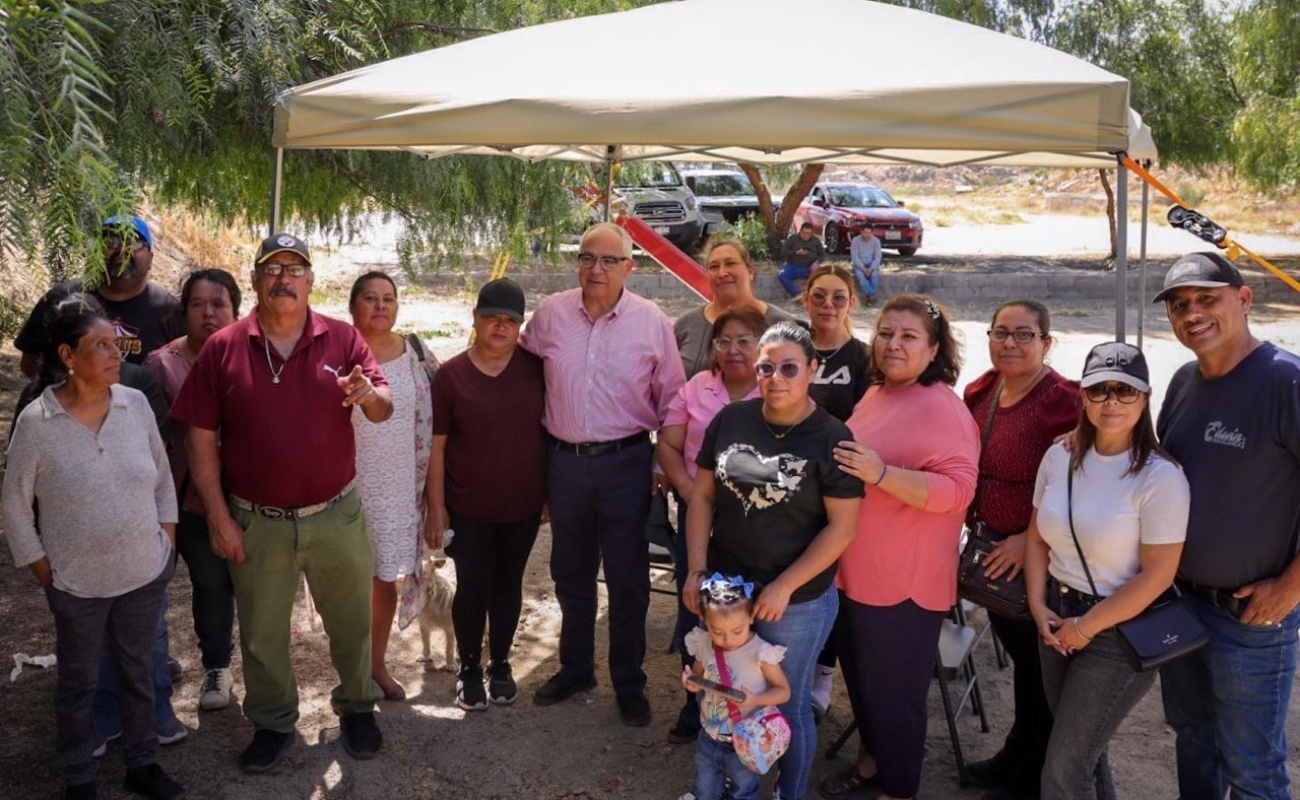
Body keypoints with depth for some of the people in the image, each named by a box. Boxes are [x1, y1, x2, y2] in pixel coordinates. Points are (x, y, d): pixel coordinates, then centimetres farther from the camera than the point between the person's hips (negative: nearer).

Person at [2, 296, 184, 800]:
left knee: (139, 670, 18)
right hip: (77, 583, -3)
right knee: (78, 682, 14)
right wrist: (41, 568, -4)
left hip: (147, 573, 3)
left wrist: (167, 536, 4)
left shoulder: (135, 403, -7)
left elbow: (162, 474, 6)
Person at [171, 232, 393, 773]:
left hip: (336, 515, 1)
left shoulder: (343, 339, -3)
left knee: (351, 620, 15)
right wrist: (218, 517, -7)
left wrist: (369, 394, -30)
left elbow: (384, 409, -4)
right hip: (256, 522, 0)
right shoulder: (222, 348, -6)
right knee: (261, 631, 15)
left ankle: (356, 706, 39)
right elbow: (200, 438, -4)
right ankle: (273, 723, 36)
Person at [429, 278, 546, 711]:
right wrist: (436, 507, -6)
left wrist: (551, 493, 5)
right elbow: (437, 445, -4)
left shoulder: (535, 368, -2)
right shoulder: (450, 375, -6)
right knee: (473, 586, 5)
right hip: (468, 509, -2)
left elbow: (551, 430, 6)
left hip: (523, 506, 2)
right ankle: (469, 668, 25)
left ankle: (500, 664, 31)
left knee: (508, 584, 14)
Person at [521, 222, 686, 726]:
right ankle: (575, 669, 36)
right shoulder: (550, 315, 0)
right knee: (571, 573, 17)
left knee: (628, 579, 6)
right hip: (564, 460, 3)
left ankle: (629, 684, 23)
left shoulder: (652, 322, -5)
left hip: (625, 462, -2)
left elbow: (670, 399, 2)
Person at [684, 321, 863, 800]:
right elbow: (703, 496, 4)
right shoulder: (731, 420, 0)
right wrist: (697, 571, -3)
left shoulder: (831, 438, -12)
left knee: (789, 708, 13)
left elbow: (842, 527, -13)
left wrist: (784, 587, -16)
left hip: (797, 603, -4)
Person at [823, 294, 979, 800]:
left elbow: (957, 489, -27)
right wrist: (844, 464, 9)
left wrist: (880, 474, -34)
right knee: (860, 678, 23)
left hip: (904, 583, -8)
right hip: (853, 573, 9)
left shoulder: (942, 407, -18)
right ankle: (875, 758, 44)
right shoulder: (874, 394, 8)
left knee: (894, 690, 8)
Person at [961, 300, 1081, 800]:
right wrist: (974, 533, 7)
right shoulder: (980, 392, 4)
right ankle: (1015, 756, 40)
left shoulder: (1062, 401, -19)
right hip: (993, 552, 7)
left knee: (1041, 665, 10)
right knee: (1017, 651, 22)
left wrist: (1030, 538, -23)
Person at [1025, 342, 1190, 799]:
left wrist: (1086, 628, -13)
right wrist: (1039, 607, -3)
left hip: (1118, 632, -6)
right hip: (1058, 620, 6)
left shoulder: (1160, 478, -18)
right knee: (1083, 750, 21)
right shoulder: (1059, 457, 0)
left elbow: (1157, 576, -18)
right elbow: (1038, 539, 9)